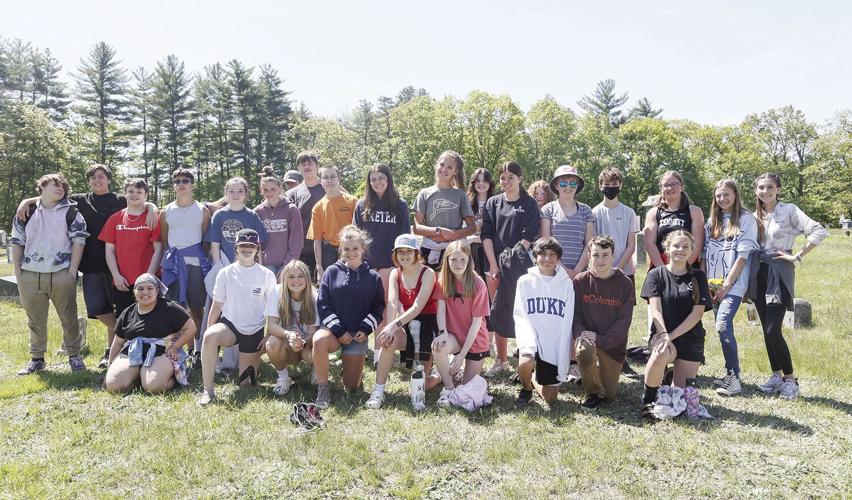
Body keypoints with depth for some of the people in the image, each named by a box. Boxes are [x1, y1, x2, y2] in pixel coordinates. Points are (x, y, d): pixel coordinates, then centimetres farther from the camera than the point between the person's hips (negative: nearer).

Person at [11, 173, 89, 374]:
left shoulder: (70, 212, 3)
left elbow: (78, 240, -2)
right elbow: (17, 243, 11)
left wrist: (72, 271, -8)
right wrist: (18, 273, 5)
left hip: (62, 274, -2)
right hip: (30, 275, 2)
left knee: (69, 317, 4)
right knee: (35, 319, 10)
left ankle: (74, 355, 15)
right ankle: (37, 358, 21)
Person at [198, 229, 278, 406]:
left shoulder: (266, 275, -6)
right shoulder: (226, 273, -3)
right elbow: (216, 306, 2)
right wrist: (208, 331, -4)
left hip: (255, 330, 0)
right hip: (230, 325, 1)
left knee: (245, 382, 4)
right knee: (210, 336, -35)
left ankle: (251, 367, 41)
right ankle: (208, 390, -26)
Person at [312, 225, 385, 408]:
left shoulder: (372, 277, 3)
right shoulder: (332, 272, 0)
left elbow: (378, 307, 6)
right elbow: (322, 304, -2)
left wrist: (365, 329, -9)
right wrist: (338, 330, -11)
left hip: (358, 334, 1)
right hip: (334, 329, -1)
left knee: (352, 386, -1)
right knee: (319, 340, -38)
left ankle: (352, 363, 35)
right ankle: (323, 390, -19)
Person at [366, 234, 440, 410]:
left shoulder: (428, 274, -12)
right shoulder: (395, 273, 4)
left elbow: (418, 307, -23)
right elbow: (392, 303, -12)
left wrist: (395, 325, -34)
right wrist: (391, 326, -31)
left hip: (427, 323, -4)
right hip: (406, 324, 4)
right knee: (388, 340, -30)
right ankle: (378, 391, -21)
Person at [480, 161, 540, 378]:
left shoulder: (529, 204, 4)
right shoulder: (493, 203, 12)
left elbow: (528, 236, -4)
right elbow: (486, 234, 5)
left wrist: (514, 256, -14)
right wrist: (493, 264, -5)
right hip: (496, 264, 3)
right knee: (498, 312, 3)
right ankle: (501, 360, 15)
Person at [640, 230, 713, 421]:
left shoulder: (698, 276, 4)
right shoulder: (656, 274, 2)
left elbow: (697, 313, -5)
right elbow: (655, 310, -8)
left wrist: (672, 336, -16)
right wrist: (664, 336, -24)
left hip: (690, 338, 2)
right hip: (662, 334, -2)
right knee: (660, 355, -38)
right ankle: (648, 401, -16)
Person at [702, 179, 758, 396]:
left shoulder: (746, 219, -3)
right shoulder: (713, 221, 14)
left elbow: (743, 254, -9)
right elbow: (704, 253, 11)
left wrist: (726, 284, -12)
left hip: (734, 284, -6)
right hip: (713, 285, 6)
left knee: (723, 326, -18)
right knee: (723, 328, 8)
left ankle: (734, 378, -11)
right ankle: (730, 373, 19)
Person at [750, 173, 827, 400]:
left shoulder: (789, 210, -6)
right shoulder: (756, 215, 11)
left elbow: (819, 231, -16)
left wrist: (797, 256, -15)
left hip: (779, 273, -6)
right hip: (759, 273, 6)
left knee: (773, 329, -11)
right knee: (766, 328, 7)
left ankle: (790, 379, 3)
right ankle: (776, 376, 17)